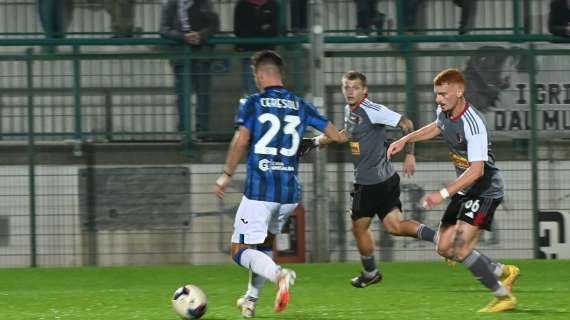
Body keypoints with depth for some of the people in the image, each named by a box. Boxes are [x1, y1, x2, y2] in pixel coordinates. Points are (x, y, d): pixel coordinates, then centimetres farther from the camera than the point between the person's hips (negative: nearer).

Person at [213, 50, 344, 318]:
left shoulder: (252, 103, -3)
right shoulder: (300, 106, 8)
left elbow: (240, 141, -14)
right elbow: (336, 135, 8)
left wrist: (226, 175, -4)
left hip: (259, 190, -5)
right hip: (290, 192, 5)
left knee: (241, 251, -4)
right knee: (265, 243, 27)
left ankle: (279, 274, -31)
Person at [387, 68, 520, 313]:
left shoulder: (473, 124, -28)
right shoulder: (445, 112, -1)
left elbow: (476, 170, -34)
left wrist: (443, 194, -38)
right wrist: (405, 140, 19)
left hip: (486, 189, -9)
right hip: (465, 190, 9)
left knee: (460, 248, -20)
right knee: (444, 247, 10)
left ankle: (504, 296, -6)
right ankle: (503, 272, 25)